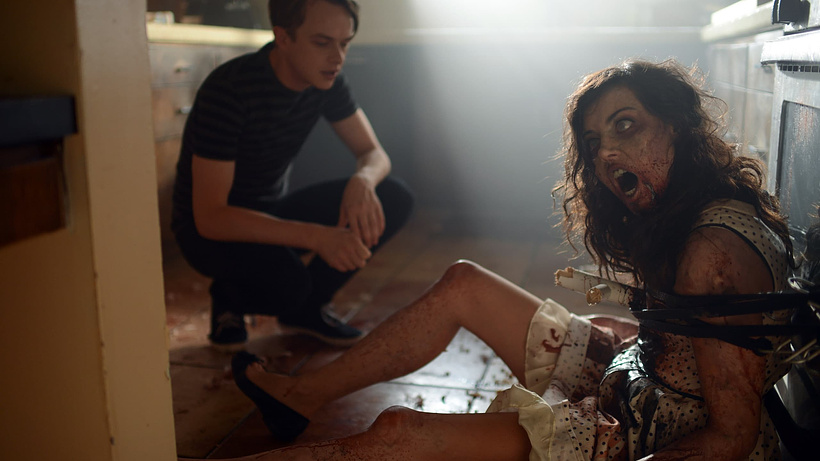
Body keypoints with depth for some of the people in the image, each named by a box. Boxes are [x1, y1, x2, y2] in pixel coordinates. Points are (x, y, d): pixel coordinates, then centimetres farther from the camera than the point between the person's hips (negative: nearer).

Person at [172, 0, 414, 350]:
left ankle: (305, 307, 3)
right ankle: (228, 297, 1)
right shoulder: (229, 89, -28)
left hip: (271, 211, 6)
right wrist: (316, 236, -42)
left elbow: (374, 154, -3)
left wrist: (362, 181, -30)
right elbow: (210, 217, -31)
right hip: (209, 229, -6)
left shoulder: (326, 78, -8)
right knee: (286, 280, -38)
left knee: (395, 199, -12)